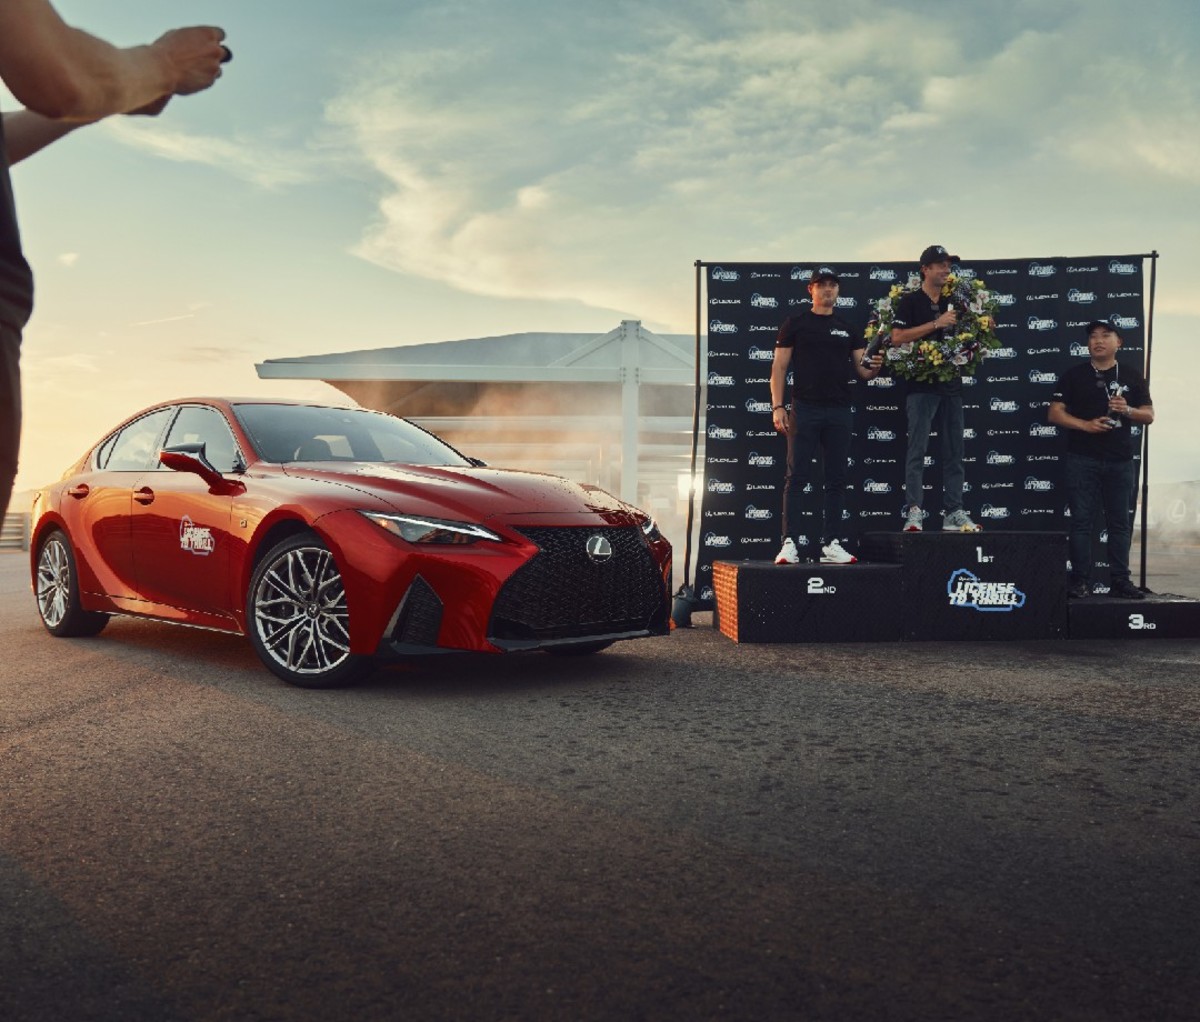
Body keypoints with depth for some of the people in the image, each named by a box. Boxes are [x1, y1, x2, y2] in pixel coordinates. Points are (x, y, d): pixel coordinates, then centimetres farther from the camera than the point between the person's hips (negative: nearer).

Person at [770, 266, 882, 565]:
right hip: (805, 409, -4)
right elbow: (779, 367, 1)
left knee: (836, 479, 4)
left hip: (839, 411, 4)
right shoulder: (796, 324, 5)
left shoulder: (848, 329, 15)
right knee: (797, 477, -5)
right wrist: (777, 406, -9)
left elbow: (862, 370, 12)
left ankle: (830, 544, 9)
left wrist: (873, 368, -12)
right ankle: (789, 543, -5)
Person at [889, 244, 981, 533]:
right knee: (917, 451, -8)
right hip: (921, 386, -6)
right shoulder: (910, 300, -1)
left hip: (951, 384, 6)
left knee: (954, 453, 5)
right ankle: (914, 512, -9)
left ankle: (953, 512, 9)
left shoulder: (952, 302, 17)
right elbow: (897, 337, -13)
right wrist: (936, 324, -15)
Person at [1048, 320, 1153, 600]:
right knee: (1082, 521, -2)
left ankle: (1120, 580, 12)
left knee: (1120, 522, 5)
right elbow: (1054, 413, 0)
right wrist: (1085, 425, -15)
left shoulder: (1131, 375, 10)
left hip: (1121, 460, 2)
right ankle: (1080, 580, 3)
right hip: (1083, 460, -2)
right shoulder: (1074, 375, 5)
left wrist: (1127, 410, -11)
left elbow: (1149, 415, 10)